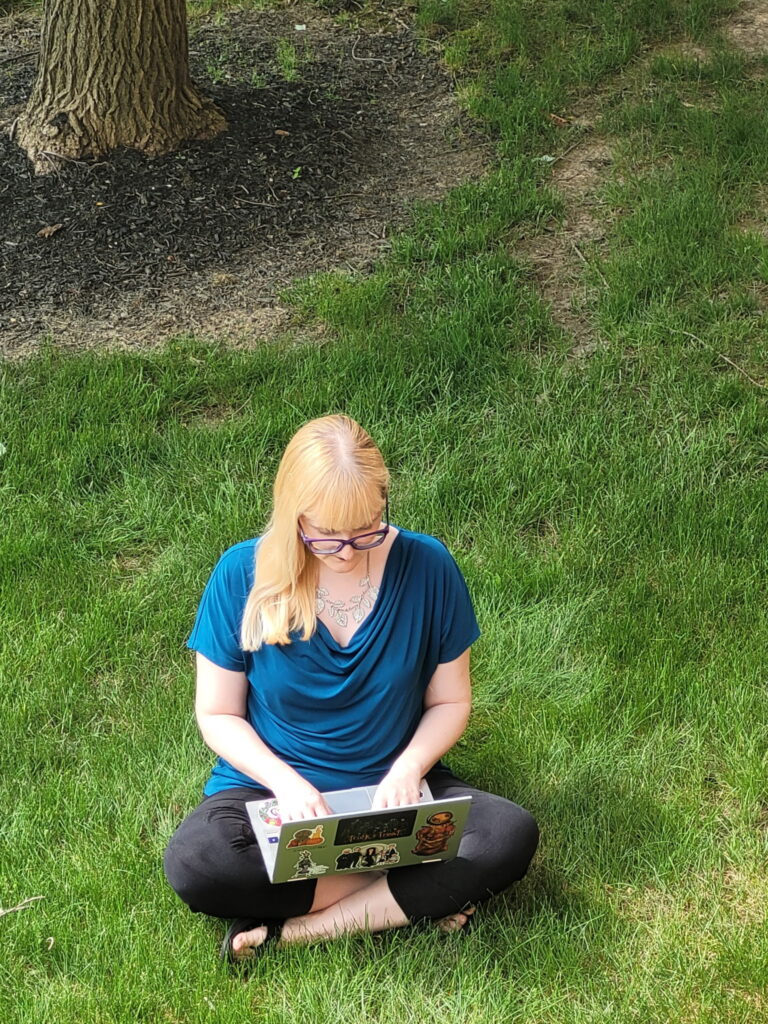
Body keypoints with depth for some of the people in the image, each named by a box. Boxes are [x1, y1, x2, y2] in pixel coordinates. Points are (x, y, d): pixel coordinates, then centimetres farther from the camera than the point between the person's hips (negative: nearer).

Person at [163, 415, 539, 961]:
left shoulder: (427, 567, -10)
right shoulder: (242, 575, -12)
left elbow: (450, 701, 1)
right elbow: (218, 714, -3)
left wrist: (409, 768, -18)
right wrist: (283, 779, -20)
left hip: (392, 790, 1)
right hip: (273, 788, 0)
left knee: (512, 836, -26)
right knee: (193, 862, -33)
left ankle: (294, 928, -23)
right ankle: (418, 894, -19)